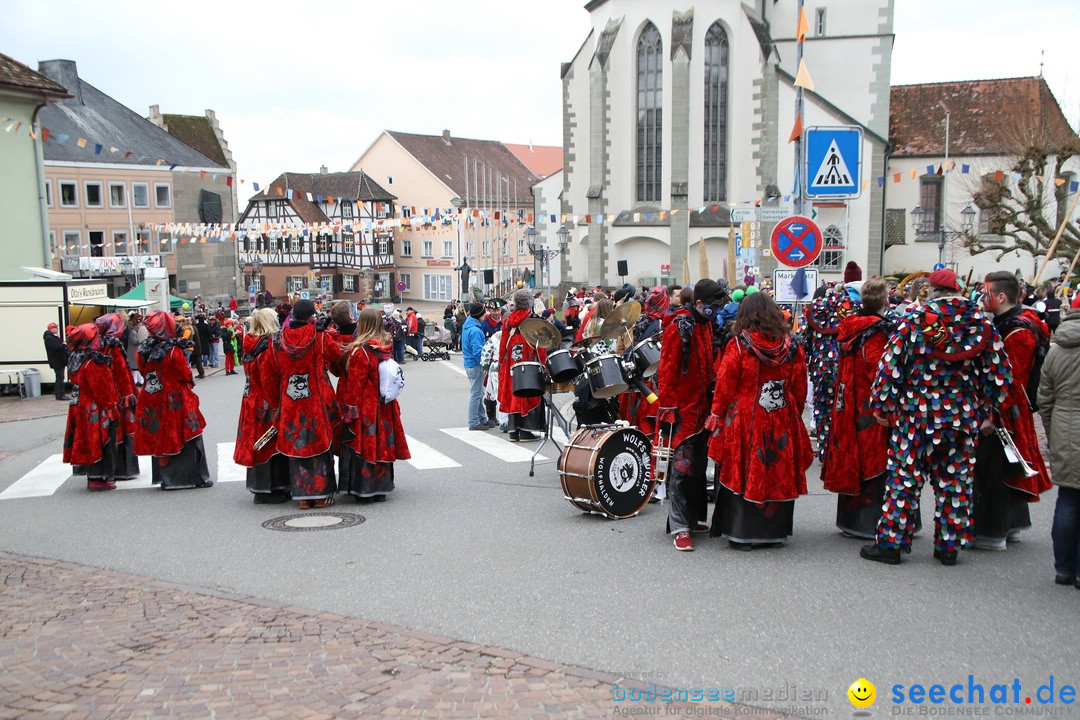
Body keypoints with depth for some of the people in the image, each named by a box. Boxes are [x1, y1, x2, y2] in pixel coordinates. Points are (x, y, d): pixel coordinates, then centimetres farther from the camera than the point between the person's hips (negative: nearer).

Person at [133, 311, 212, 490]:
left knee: (161, 438, 12)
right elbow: (186, 375, -10)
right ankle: (195, 477, 8)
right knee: (186, 436, 4)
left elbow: (143, 373, 10)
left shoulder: (144, 350, 0)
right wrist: (190, 381, 9)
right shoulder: (173, 350, -16)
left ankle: (166, 478, 18)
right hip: (175, 400, -5)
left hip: (152, 400, 5)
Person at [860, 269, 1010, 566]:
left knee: (904, 475, 4)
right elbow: (999, 372, 5)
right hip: (963, 418, 3)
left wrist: (882, 406, -1)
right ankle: (949, 545, 20)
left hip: (915, 415, -3)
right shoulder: (982, 324, 2)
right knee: (955, 478, 12)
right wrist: (985, 410, 15)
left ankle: (890, 542, 8)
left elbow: (891, 363, -9)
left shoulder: (915, 319, -8)